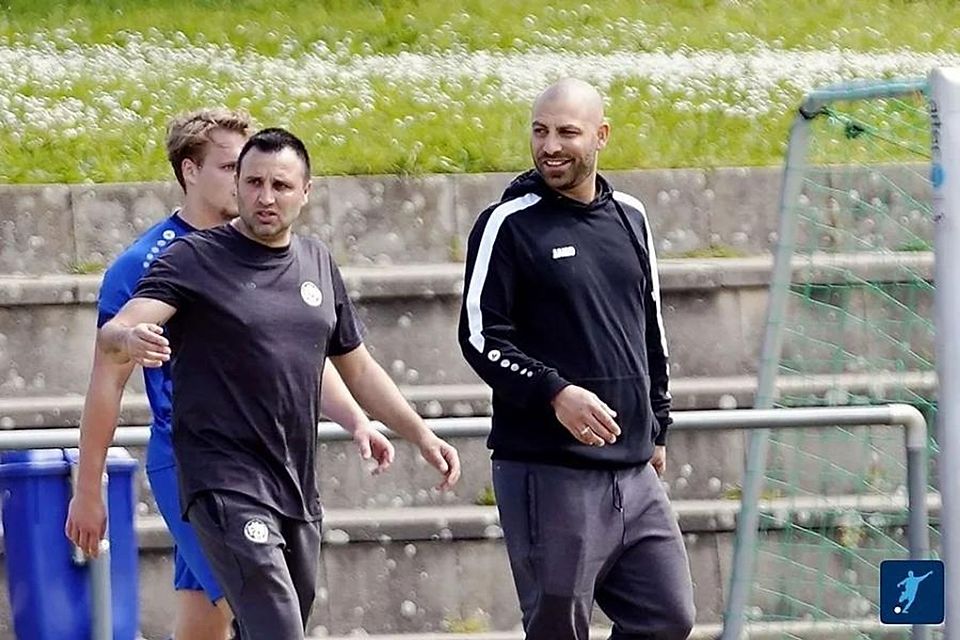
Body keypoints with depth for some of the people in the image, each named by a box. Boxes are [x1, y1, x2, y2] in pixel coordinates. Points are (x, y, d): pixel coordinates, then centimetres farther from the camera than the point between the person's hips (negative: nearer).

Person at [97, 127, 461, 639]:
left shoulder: (317, 264, 13)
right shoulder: (195, 260, -5)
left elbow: (356, 367, 23)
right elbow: (115, 332, -18)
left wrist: (421, 436, 17)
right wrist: (128, 340, -42)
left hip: (299, 490, 7)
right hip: (228, 482, -7)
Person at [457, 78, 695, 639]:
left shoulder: (629, 218, 13)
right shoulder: (510, 225, -5)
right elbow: (481, 338, -9)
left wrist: (657, 429, 22)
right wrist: (554, 393, -21)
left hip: (632, 468, 6)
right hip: (547, 471, -6)